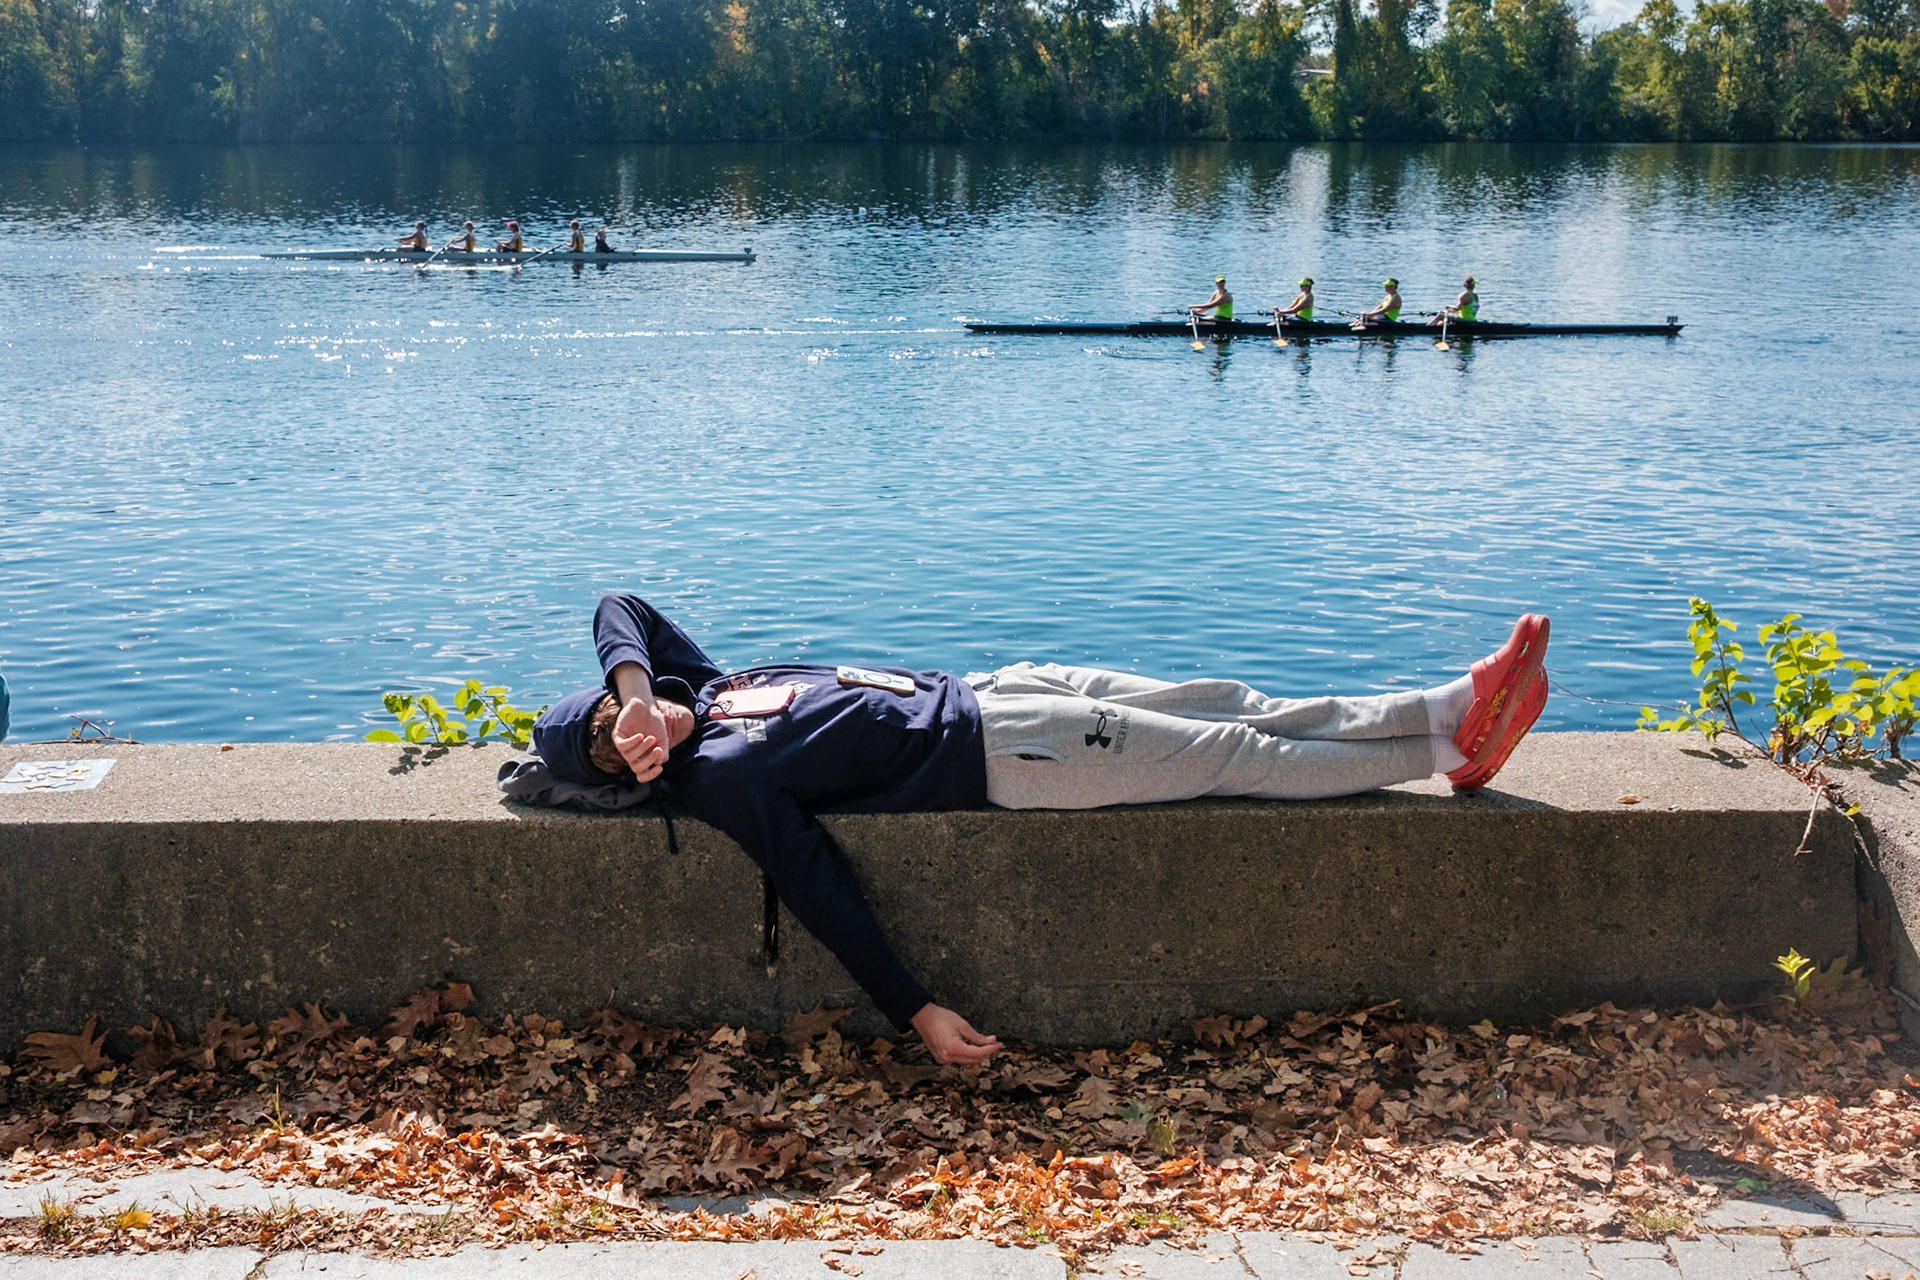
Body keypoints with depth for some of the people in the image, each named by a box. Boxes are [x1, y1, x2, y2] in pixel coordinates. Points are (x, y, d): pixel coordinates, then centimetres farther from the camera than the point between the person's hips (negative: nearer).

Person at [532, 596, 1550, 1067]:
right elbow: (818, 894, -22)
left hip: (989, 692, 8)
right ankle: (1447, 751, 13)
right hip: (1000, 757, -8)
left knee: (1236, 710, 6)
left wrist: (633, 681, -9)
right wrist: (914, 1014, -25)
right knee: (1243, 757, -2)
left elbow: (621, 607, 10)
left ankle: (1454, 714, 14)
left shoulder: (696, 689, 6)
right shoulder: (720, 775, -16)